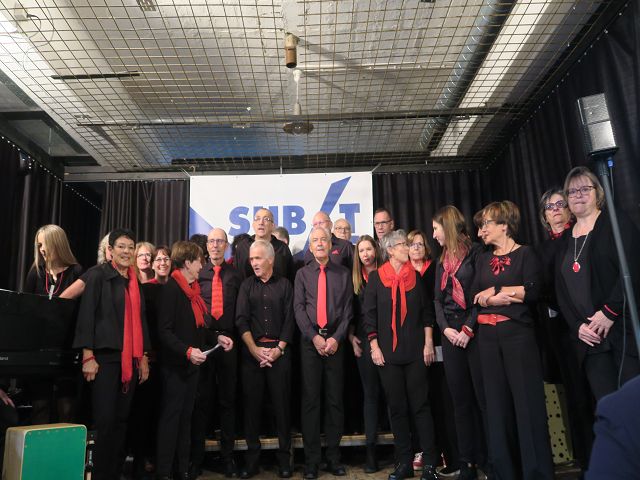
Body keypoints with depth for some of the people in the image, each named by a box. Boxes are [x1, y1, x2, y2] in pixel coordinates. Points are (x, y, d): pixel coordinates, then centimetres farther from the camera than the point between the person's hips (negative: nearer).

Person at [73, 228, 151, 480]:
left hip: (130, 358, 6)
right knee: (104, 420, -5)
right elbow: (86, 315, -9)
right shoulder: (97, 275, -4)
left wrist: (144, 357, 13)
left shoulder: (134, 282, 14)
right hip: (105, 356, -6)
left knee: (121, 419, 9)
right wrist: (88, 356, -14)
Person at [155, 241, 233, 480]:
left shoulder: (193, 289, 10)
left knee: (186, 416, 14)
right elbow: (164, 330, -20)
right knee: (171, 416, 1)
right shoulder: (171, 288, -15)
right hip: (175, 363, -8)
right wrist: (187, 351, -27)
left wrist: (217, 337, 5)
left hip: (191, 363, 8)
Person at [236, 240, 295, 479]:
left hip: (279, 350, -1)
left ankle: (284, 457, 13)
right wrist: (255, 349, -10)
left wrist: (278, 349, -8)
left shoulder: (284, 284, 6)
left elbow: (290, 320, 2)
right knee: (252, 403, 5)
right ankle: (252, 457, 16)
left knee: (282, 402, 2)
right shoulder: (247, 285, 9)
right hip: (251, 350, 1)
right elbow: (241, 320, 0)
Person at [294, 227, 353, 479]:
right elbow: (299, 309, 0)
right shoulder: (302, 273, 7)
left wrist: (336, 338, -9)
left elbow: (348, 309, 2)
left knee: (335, 400, 6)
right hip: (310, 341, 0)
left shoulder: (343, 273, 7)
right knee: (310, 400, 3)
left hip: (335, 341, 0)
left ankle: (334, 457, 18)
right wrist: (314, 337, -10)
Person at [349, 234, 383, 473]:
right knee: (371, 393, 5)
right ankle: (371, 448, 10)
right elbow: (350, 311, 13)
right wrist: (351, 337, 3)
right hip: (364, 339, 2)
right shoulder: (354, 279, 11)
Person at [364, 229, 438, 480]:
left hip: (415, 350, 1)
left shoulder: (415, 276, 7)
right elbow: (369, 314, 0)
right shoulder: (376, 277, 2)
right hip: (388, 351, 0)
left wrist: (428, 343, 0)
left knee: (420, 405, 1)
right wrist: (374, 346, -6)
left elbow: (426, 311, 8)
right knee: (397, 407, 6)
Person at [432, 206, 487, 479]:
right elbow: (437, 300, 13)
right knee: (460, 400, 8)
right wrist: (445, 328, -3)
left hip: (475, 332, -6)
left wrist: (468, 328, -14)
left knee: (484, 397, -3)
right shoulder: (442, 262, 17)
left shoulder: (475, 253, -3)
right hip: (451, 335, 6)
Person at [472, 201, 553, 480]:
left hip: (517, 332, -5)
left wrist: (493, 291, -8)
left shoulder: (525, 254, -1)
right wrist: (501, 297, -12)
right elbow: (473, 297, 5)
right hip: (488, 335, 5)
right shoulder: (482, 260, 14)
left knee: (526, 399, -3)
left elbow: (533, 291, -14)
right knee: (497, 400, 9)